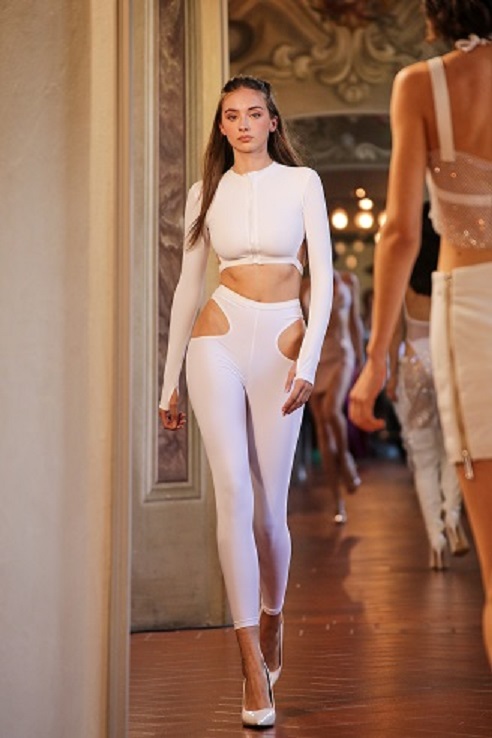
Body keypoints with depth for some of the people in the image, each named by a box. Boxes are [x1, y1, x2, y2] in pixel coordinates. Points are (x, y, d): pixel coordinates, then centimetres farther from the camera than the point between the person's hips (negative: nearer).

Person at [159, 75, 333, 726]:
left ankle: (271, 624, 32)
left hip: (281, 345, 0)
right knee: (235, 491, -14)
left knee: (269, 508, 2)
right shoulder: (207, 193, 12)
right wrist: (170, 379, 12)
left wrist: (308, 361, -11)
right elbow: (188, 286, 14)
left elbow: (323, 275, 0)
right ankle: (254, 671, -11)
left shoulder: (302, 183, 7)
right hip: (219, 339, 1)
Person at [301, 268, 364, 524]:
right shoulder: (304, 286, 6)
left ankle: (345, 456, 3)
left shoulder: (348, 280, 9)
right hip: (314, 357, 1)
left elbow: (355, 321, 12)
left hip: (342, 354, -1)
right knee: (322, 429, -2)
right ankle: (338, 503, 3)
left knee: (331, 410, -28)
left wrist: (359, 357, 10)